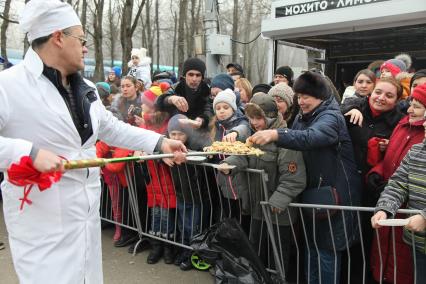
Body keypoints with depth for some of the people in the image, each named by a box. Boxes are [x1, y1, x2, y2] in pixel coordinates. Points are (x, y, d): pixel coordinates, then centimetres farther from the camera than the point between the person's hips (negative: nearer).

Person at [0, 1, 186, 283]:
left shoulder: (86, 88, 11)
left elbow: (113, 128, 15)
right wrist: (29, 152, -29)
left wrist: (159, 142, 8)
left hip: (87, 211, 7)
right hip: (42, 220, -7)